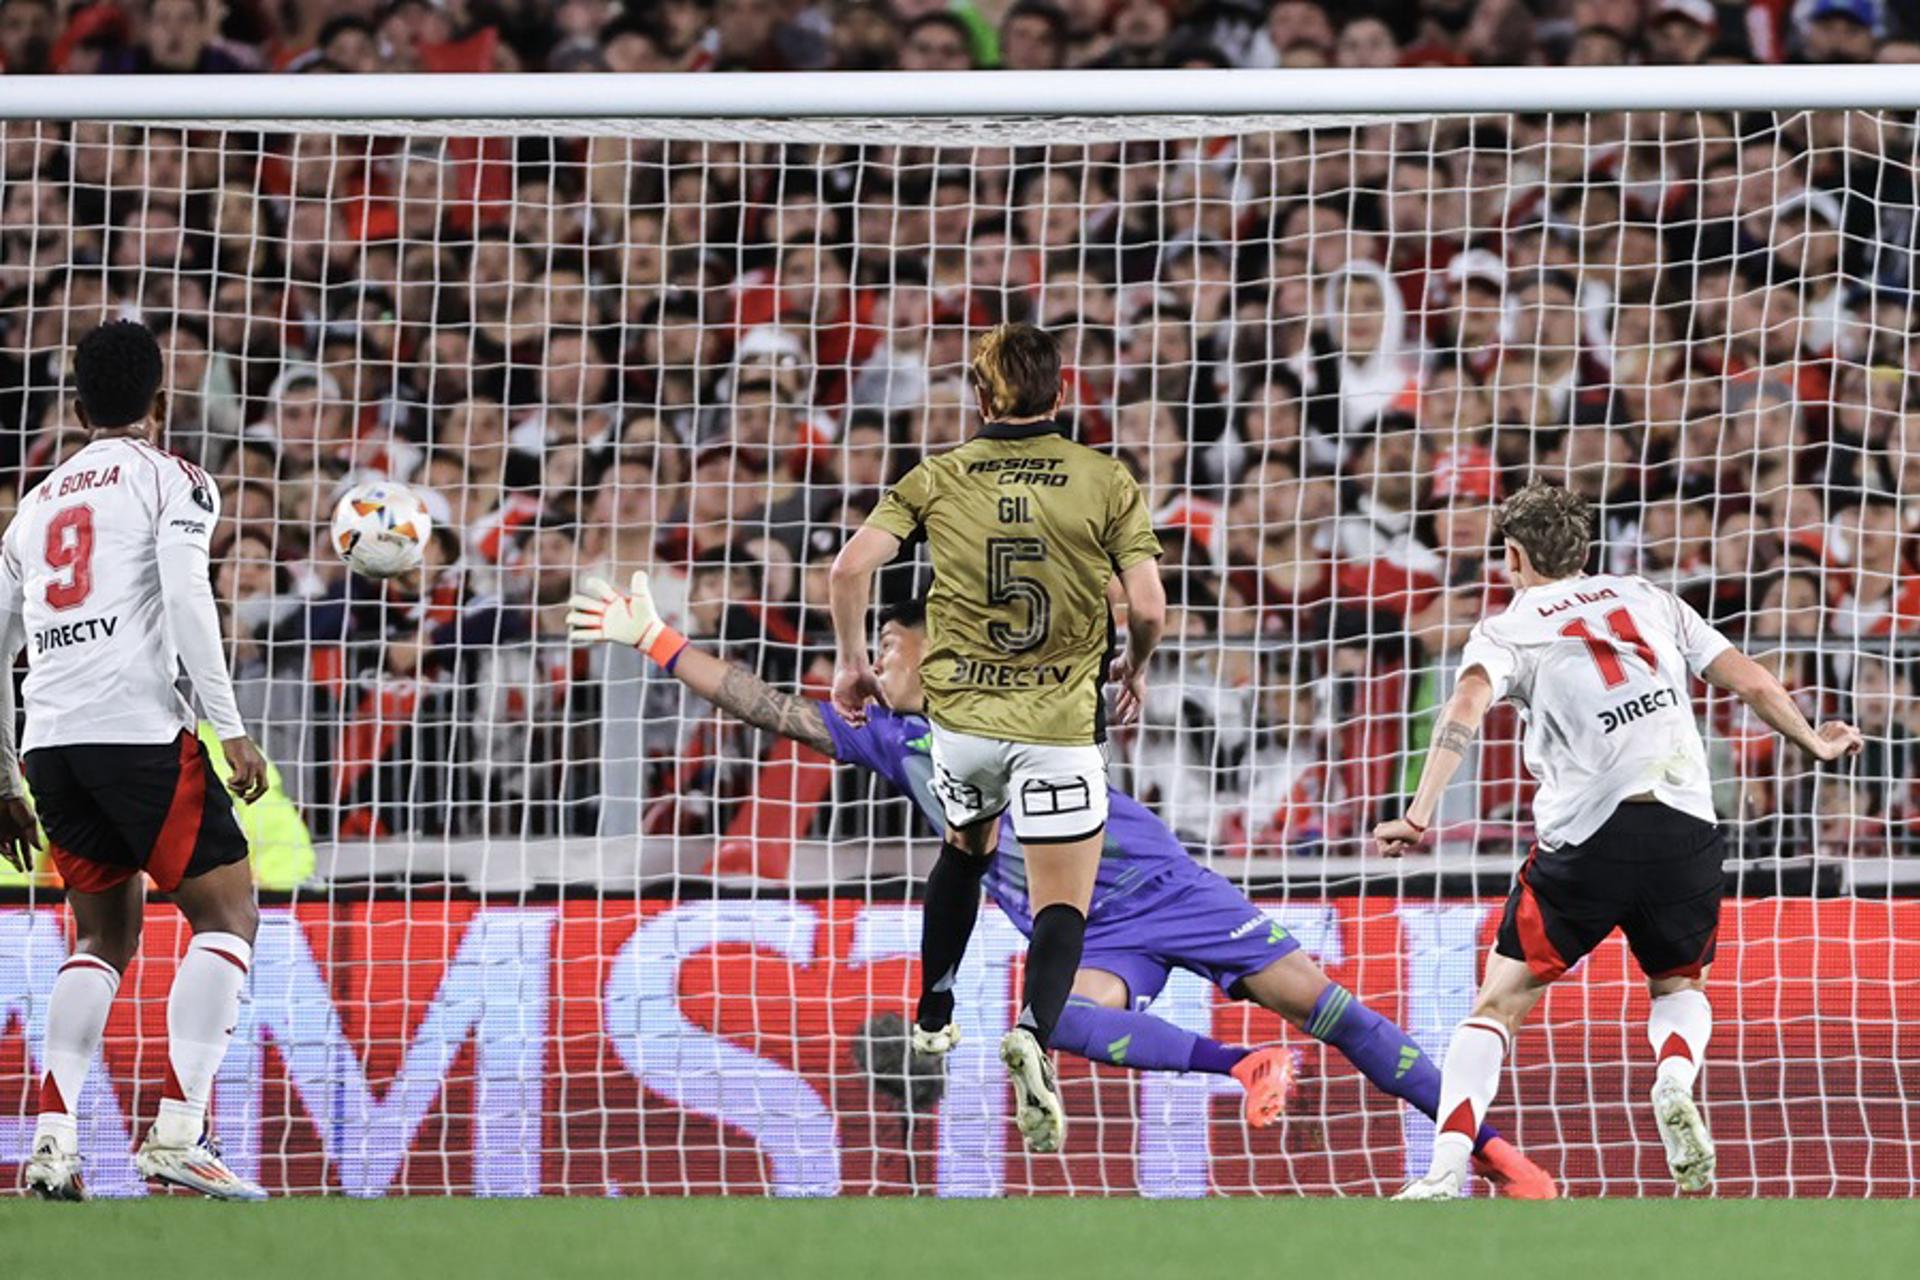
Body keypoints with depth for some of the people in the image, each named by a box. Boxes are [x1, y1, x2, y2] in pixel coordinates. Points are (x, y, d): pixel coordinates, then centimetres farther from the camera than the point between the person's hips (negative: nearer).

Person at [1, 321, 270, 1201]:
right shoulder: (172, 481, 6)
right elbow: (187, 599, -11)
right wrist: (231, 730, -13)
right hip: (137, 727, -6)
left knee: (105, 936, 16)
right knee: (226, 912, -1)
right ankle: (177, 1131, -15)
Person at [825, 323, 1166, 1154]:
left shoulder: (939, 479, 1)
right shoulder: (1106, 483, -4)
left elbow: (852, 566, -10)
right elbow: (1149, 607, -10)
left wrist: (851, 661, 5)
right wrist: (1135, 670, 12)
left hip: (961, 713, 3)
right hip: (1060, 722, -3)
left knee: (965, 848, 32)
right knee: (1063, 905, 1)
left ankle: (933, 1016, 37)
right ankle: (1035, 1032, -28)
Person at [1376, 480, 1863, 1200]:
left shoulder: (1507, 631, 7)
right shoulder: (1649, 602, 18)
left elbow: (1466, 709, -13)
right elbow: (1753, 684, 15)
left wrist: (1420, 815, -21)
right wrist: (1813, 743, 32)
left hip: (1585, 837, -3)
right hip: (1686, 830, 3)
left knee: (1500, 1003, 7)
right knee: (1680, 987, 27)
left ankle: (1446, 1174, -11)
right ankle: (1674, 1080, -8)